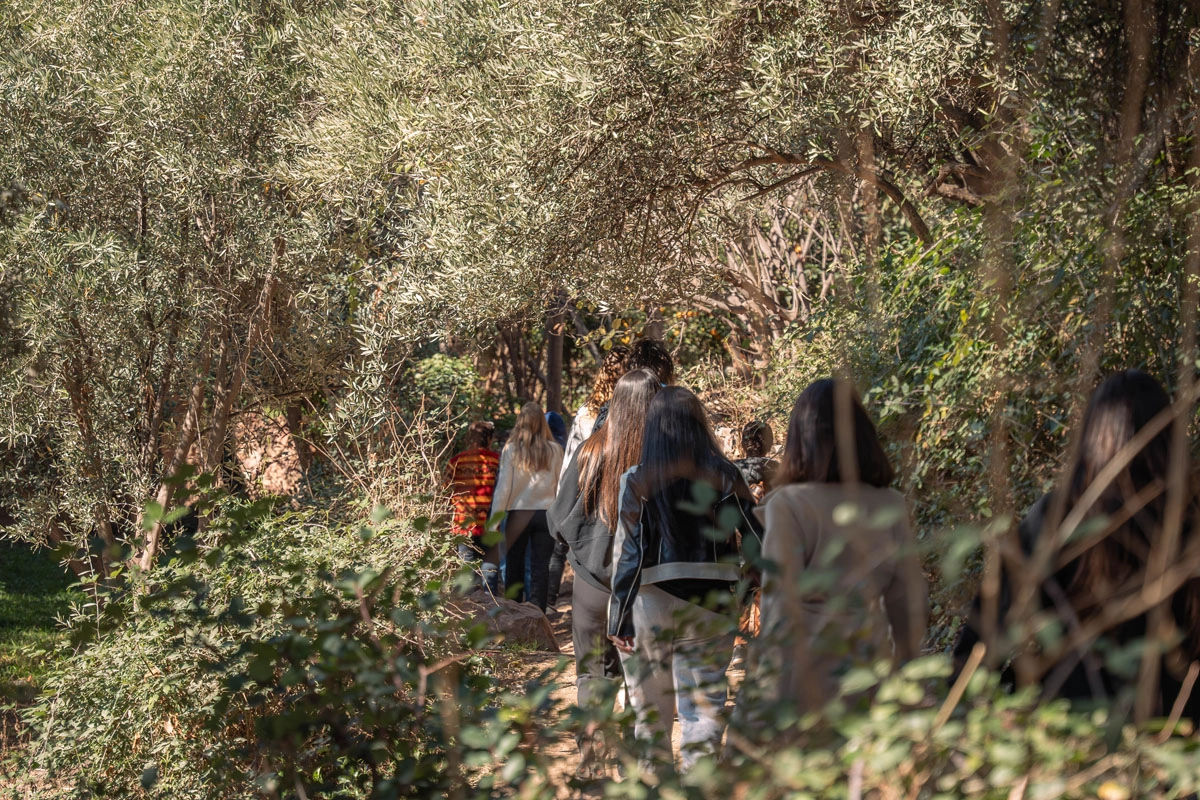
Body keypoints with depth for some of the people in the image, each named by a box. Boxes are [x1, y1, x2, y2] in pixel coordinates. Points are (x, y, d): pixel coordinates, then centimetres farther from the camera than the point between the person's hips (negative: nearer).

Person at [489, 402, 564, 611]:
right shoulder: (554, 450, -1)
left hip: (518, 513, 0)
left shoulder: (511, 449, -4)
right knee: (540, 568, 3)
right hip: (545, 513, 1)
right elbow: (561, 485, 3)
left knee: (514, 566, 12)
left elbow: (503, 486, -4)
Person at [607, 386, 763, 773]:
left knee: (651, 712, 13)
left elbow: (627, 553, -6)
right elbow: (755, 539, -1)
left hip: (650, 606, -1)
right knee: (704, 710, 6)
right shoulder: (724, 476, -1)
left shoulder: (636, 481, -4)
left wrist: (619, 620, -4)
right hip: (710, 607, 1)